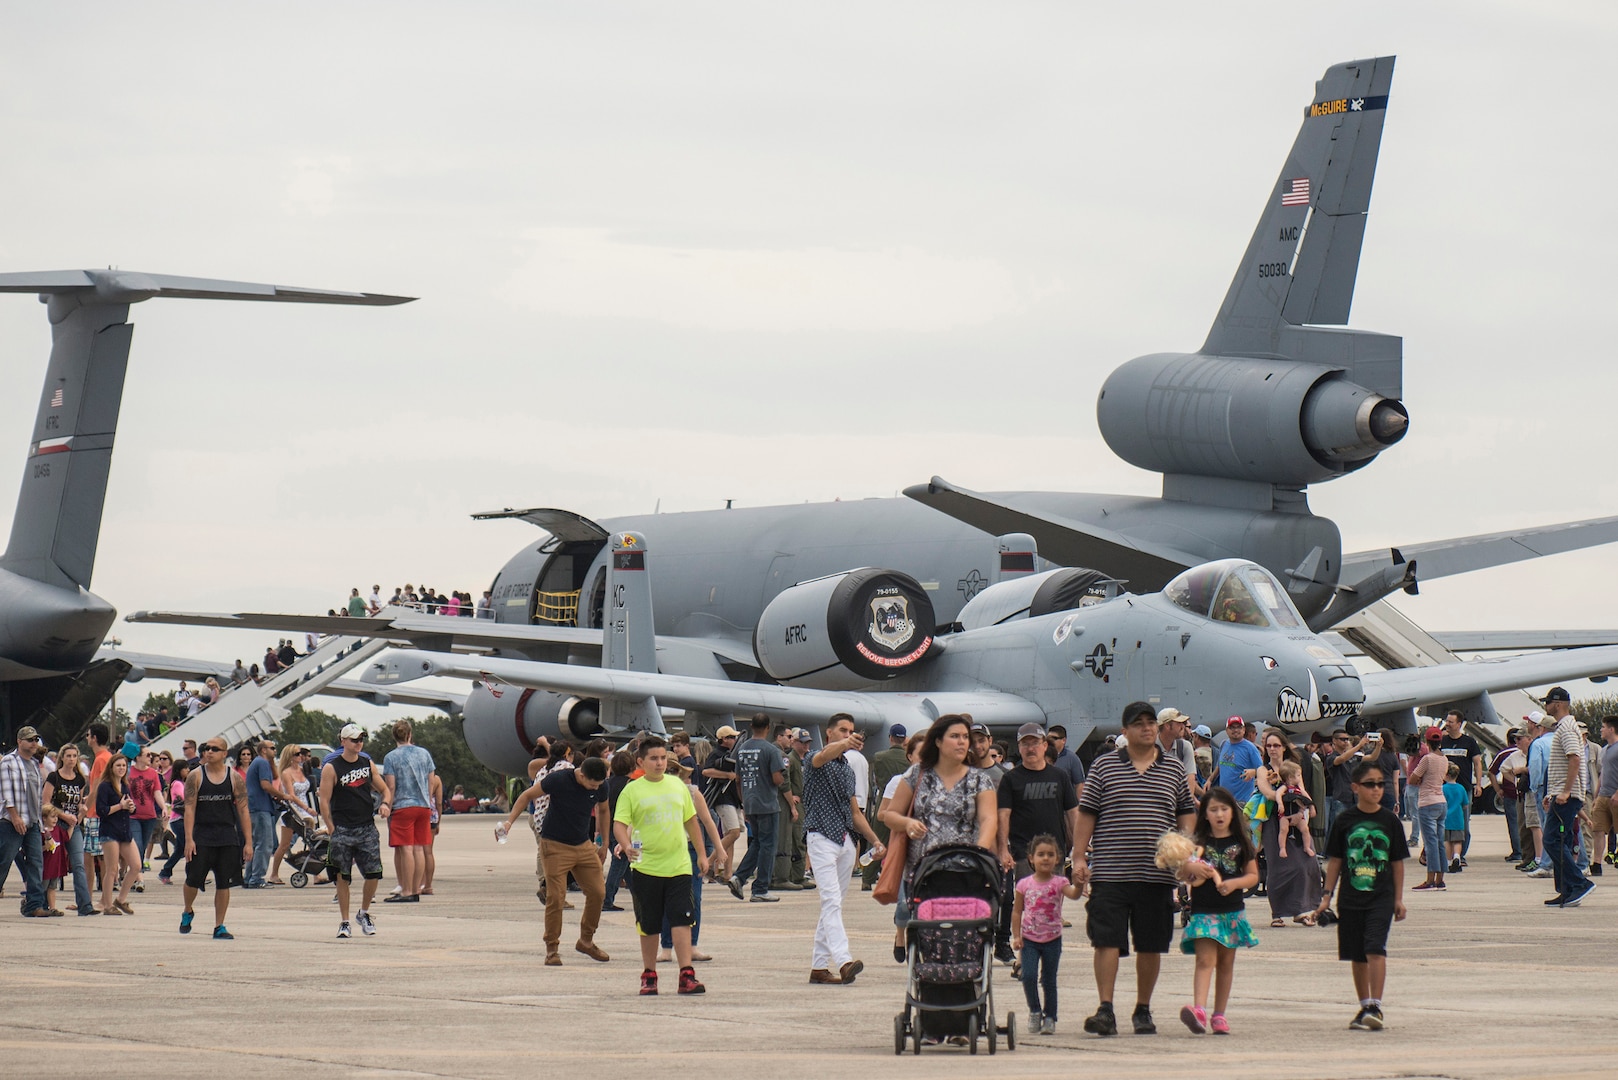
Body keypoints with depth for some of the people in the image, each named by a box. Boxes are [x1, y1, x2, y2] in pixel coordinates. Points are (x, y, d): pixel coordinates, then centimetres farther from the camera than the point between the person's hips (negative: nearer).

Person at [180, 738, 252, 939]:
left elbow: (243, 810, 3)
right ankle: (188, 912, 29)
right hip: (201, 836, -1)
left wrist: (248, 842, -2)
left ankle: (219, 927, 9)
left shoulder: (235, 778, 2)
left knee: (224, 883, 1)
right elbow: (189, 808, -4)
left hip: (228, 838, 1)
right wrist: (189, 839, -12)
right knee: (193, 880, -1)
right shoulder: (195, 776, -1)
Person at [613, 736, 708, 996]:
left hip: (679, 865, 2)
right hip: (646, 867, -2)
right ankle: (649, 976, 19)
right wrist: (626, 845, -28)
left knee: (681, 920, -8)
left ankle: (687, 976, -10)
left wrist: (701, 854, 19)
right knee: (648, 925, 7)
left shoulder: (678, 786, 10)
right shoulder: (632, 791, -1)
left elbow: (690, 820, 19)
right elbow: (619, 824, -9)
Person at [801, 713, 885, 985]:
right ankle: (843, 961, -32)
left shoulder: (848, 769, 19)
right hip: (822, 838, -8)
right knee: (832, 900, -18)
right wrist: (846, 745, -51)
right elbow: (825, 755, -30)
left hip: (846, 840, 8)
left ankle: (819, 965, 13)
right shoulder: (817, 761, -4)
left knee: (833, 905, 9)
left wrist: (875, 840, 13)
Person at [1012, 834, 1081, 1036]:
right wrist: (1016, 936, -4)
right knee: (1028, 976, -12)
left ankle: (1049, 1017, 16)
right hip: (1029, 939, 0)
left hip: (1052, 939, 0)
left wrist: (1079, 884, -45)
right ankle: (1034, 1011, 8)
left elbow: (1073, 895, -23)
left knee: (1049, 980, 4)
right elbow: (1017, 911, 4)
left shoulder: (1059, 883, -4)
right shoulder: (1024, 884, -1)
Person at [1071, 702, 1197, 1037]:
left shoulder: (1174, 770, 11)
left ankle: (1143, 1010, 18)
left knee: (1151, 945, 7)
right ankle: (1105, 1010, -9)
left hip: (1156, 873, 2)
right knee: (1107, 940, -8)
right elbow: (1086, 814, 5)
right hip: (1110, 872, -2)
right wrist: (1079, 857, -2)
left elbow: (1187, 813, 16)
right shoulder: (1103, 766, 6)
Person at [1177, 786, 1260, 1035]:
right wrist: (1191, 868, -19)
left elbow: (1253, 875, 7)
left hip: (1232, 910, 2)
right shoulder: (1198, 843, 5)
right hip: (1203, 911, -2)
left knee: (1226, 963, 8)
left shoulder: (1241, 843, 7)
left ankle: (1219, 1014, 16)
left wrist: (1234, 883, -12)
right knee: (1205, 960, -15)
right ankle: (1199, 1010, -29)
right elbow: (1181, 872, 4)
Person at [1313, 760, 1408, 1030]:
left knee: (1375, 949, -16)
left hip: (1381, 898, -2)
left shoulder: (1390, 820, 1)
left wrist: (1398, 899, 7)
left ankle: (1376, 1007, -15)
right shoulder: (1345, 820, 1)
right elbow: (1335, 860, 8)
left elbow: (1397, 862, 7)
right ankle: (1365, 1006, 21)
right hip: (1350, 897, 2)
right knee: (1357, 955, 9)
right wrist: (1327, 895, 4)